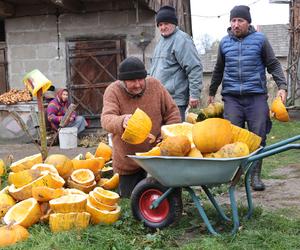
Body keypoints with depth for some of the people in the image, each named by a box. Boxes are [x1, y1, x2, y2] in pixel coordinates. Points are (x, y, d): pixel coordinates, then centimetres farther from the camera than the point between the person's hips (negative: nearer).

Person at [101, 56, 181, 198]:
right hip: (127, 160, 0)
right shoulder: (113, 91, -16)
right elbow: (106, 119, -30)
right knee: (130, 197, 13)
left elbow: (172, 112, -1)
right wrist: (122, 121, -53)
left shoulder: (155, 85, -9)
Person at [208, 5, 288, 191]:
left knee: (258, 137, -1)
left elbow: (274, 65, 7)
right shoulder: (225, 42, 12)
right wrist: (212, 92, 27)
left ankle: (255, 175, 10)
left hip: (256, 96, -2)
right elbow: (219, 70, 23)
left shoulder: (260, 40, 4)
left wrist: (282, 86, -6)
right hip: (232, 96, 2)